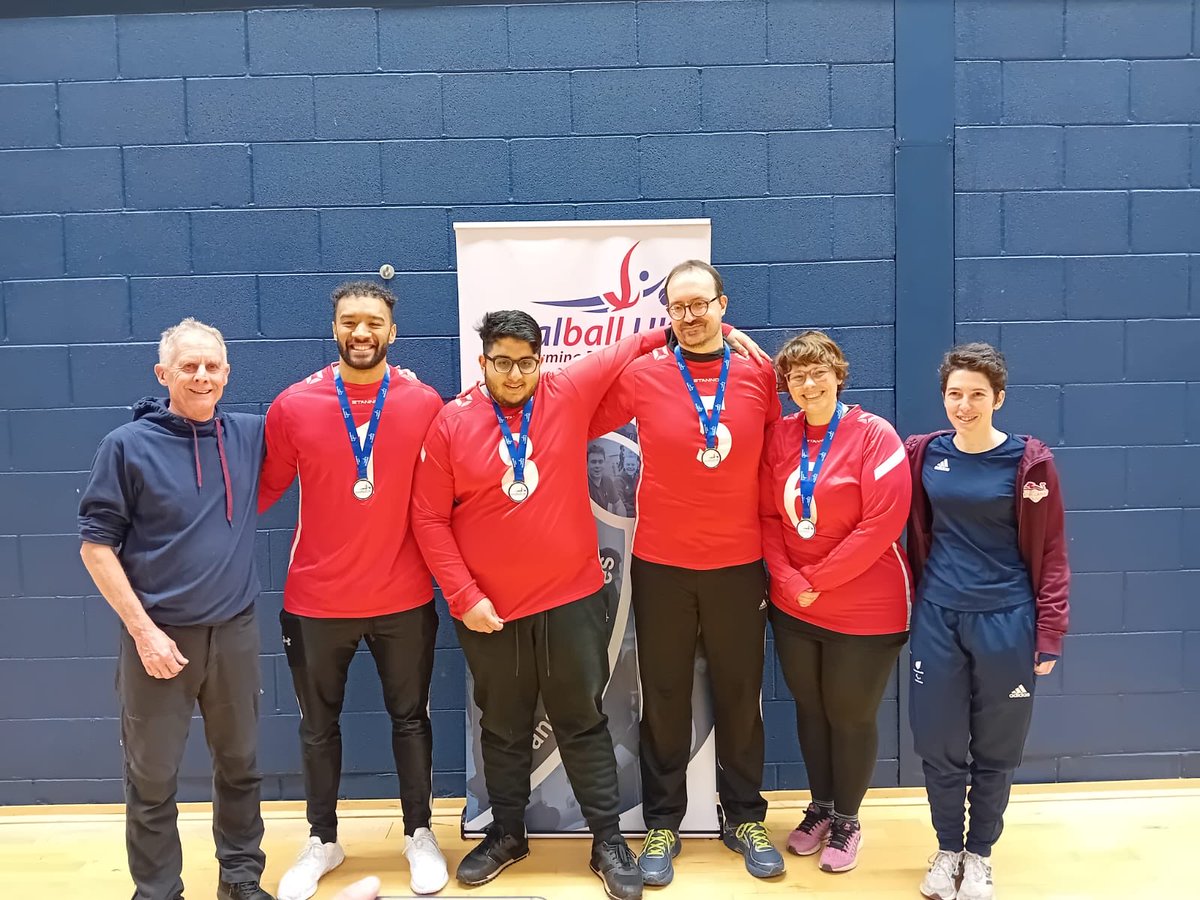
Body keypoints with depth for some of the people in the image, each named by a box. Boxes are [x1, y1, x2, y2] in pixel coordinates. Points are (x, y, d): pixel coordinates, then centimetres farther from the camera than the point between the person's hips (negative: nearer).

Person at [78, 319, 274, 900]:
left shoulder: (250, 435, 2)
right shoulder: (128, 445, -8)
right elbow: (96, 544, -6)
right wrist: (142, 629, -11)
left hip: (235, 631, 3)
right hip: (159, 635, -3)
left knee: (239, 765, 15)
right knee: (152, 779, 8)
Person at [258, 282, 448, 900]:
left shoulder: (425, 403, -6)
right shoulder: (293, 406, -6)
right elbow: (264, 488, 1)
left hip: (404, 598, 0)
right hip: (316, 600, 1)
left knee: (410, 717, 14)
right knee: (318, 725, 16)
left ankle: (419, 834, 34)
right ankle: (322, 841, 36)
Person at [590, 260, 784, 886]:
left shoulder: (760, 375, -1)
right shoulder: (641, 376, -6)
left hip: (740, 565, 1)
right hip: (660, 566, -1)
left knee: (740, 695, 13)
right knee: (664, 698, 10)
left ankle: (744, 818, 32)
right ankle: (662, 824, 26)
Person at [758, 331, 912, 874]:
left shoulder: (874, 435, -14)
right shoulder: (780, 437, 0)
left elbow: (882, 523, -20)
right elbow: (768, 516, 1)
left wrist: (816, 580, -17)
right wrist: (789, 580, -13)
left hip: (865, 609, -4)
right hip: (792, 607, 4)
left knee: (851, 714, 11)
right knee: (809, 707, 18)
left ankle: (847, 819, 33)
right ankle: (819, 807, 39)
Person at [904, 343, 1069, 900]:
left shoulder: (1029, 461, -6)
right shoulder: (924, 454, 1)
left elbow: (1050, 553, -4)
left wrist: (1049, 634, -6)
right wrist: (920, 591, 1)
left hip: (1005, 620, -2)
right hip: (937, 618, 2)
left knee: (995, 749, 11)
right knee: (938, 745, 8)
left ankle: (979, 854, 31)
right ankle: (947, 848, 29)